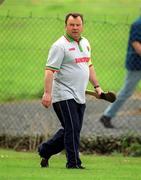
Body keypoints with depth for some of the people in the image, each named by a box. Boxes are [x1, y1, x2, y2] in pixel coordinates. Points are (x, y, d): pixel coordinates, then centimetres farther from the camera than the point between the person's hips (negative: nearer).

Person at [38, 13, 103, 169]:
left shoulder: (85, 43, 15)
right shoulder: (60, 45, -11)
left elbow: (89, 66, 27)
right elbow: (50, 70, -18)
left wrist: (96, 86, 21)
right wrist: (47, 93, -27)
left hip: (79, 97, 8)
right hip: (64, 95, -8)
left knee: (71, 130, 10)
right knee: (72, 128, -11)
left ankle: (45, 150, 25)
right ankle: (74, 163, -6)